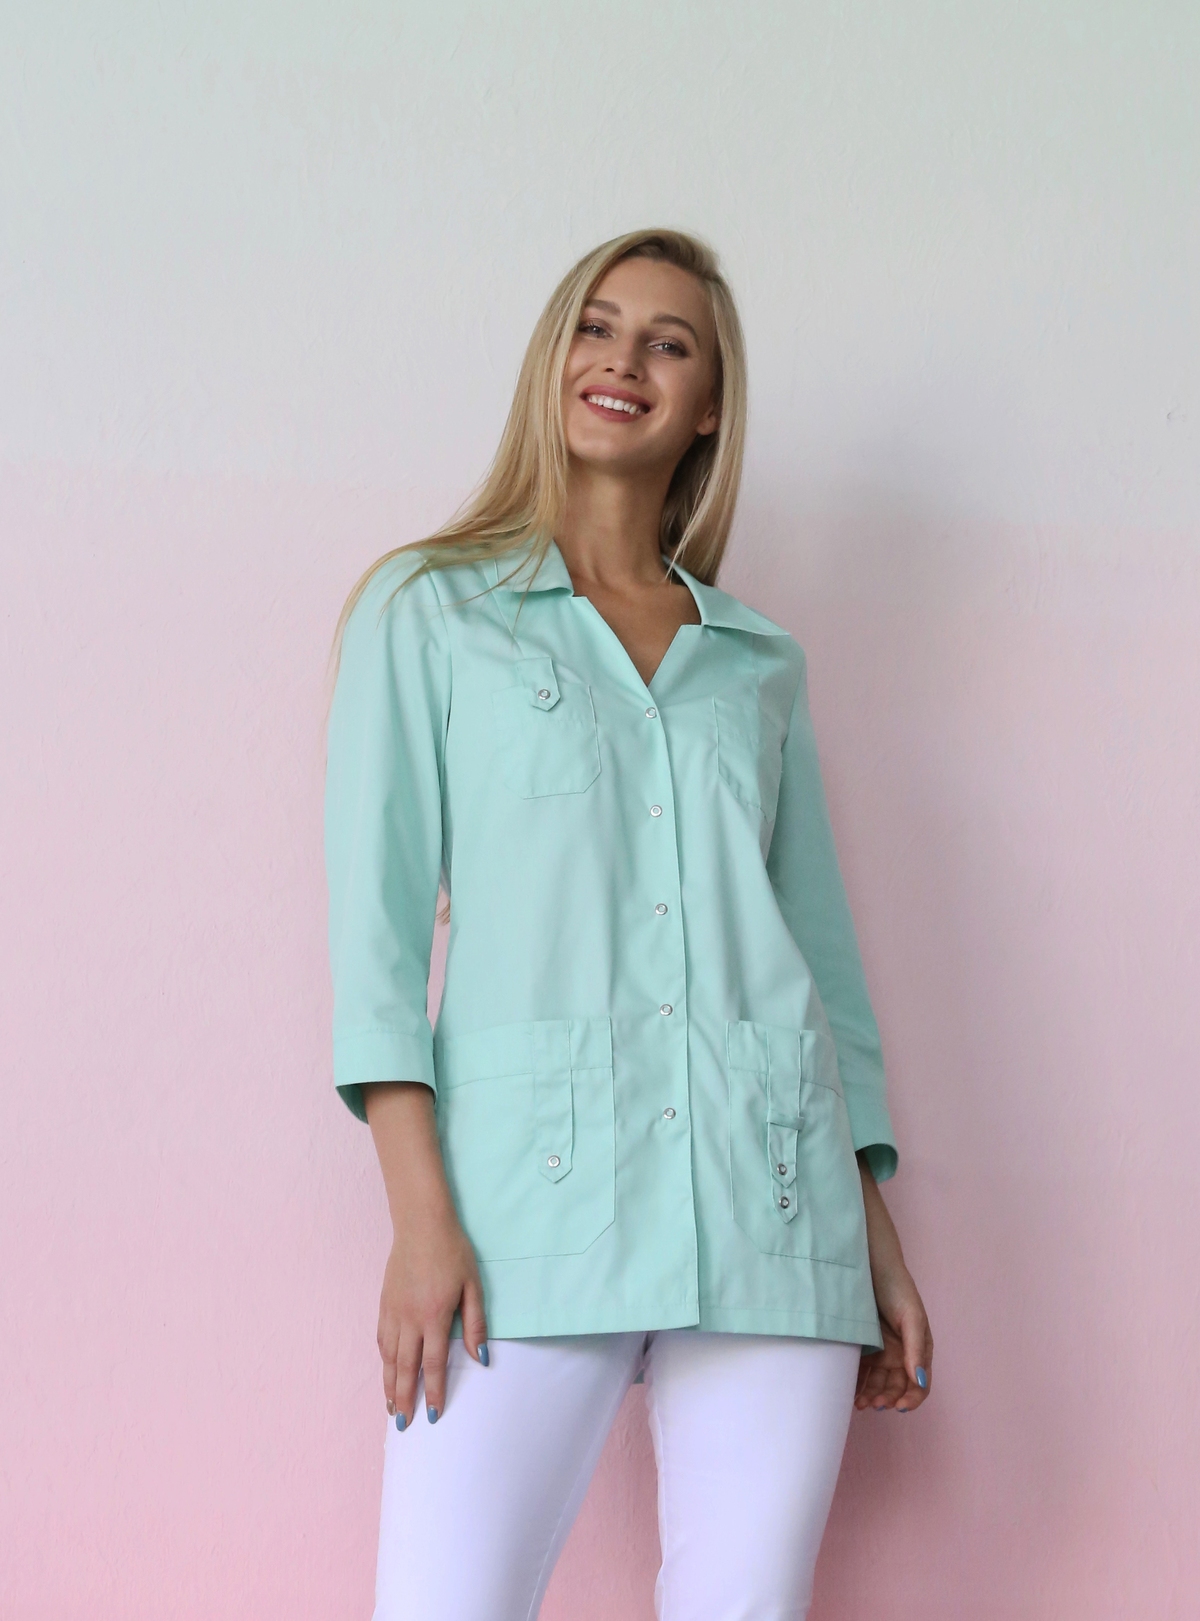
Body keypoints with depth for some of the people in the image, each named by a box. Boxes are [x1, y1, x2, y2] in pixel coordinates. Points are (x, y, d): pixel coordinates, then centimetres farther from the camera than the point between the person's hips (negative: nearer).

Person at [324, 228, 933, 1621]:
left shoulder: (762, 663, 19)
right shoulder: (428, 610, 11)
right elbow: (377, 912, 1)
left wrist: (880, 1241, 13)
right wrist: (421, 1212, -10)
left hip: (769, 1191, 3)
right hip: (539, 1185, -3)